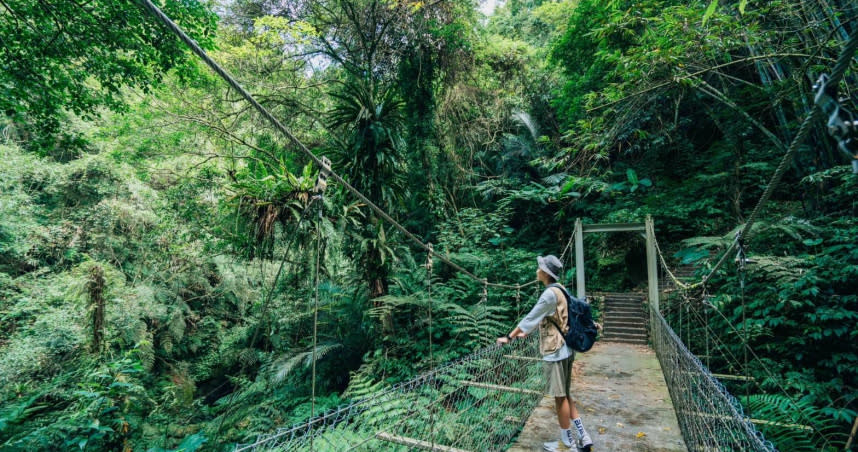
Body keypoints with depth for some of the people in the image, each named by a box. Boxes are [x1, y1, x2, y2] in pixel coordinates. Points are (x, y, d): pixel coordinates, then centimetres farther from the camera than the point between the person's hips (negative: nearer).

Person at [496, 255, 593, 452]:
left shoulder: (550, 293, -19)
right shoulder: (558, 291, 10)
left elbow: (530, 318, -16)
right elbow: (540, 318, 20)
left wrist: (509, 337, -9)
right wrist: (525, 333, 28)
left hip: (555, 352, -9)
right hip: (564, 349, 9)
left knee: (560, 397, 4)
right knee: (564, 395, 18)